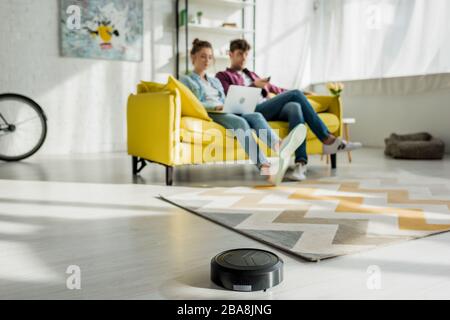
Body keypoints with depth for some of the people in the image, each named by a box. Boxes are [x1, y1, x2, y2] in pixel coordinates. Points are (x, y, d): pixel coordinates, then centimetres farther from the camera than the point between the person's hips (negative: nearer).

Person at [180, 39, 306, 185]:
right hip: (208, 116, -6)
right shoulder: (186, 80, 15)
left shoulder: (215, 81, 34)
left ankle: (279, 146, -59)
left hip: (224, 114, 6)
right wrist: (215, 106, -15)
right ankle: (265, 167, -59)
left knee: (256, 116, -27)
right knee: (240, 122, -36)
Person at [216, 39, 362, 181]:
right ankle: (328, 140, -21)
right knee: (296, 94, -22)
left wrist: (300, 94, 29)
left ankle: (301, 162, -43)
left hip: (269, 110, 6)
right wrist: (254, 85, -11)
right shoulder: (223, 76, 16)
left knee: (294, 106, -30)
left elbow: (272, 88, 36)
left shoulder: (251, 74, 37)